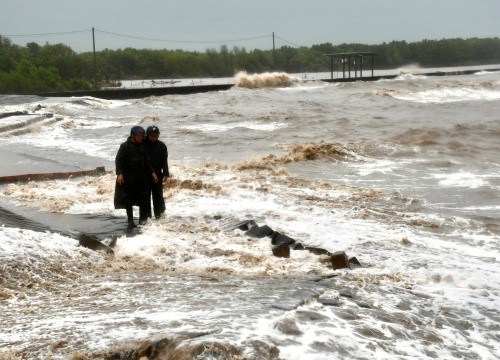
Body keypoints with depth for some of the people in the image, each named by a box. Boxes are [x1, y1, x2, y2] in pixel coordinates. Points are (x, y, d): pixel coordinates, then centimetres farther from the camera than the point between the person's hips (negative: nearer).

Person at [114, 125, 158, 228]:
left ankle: (142, 218, 16)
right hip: (128, 176, -4)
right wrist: (119, 173, -19)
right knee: (128, 199, 1)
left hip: (141, 177, 4)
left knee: (143, 197, 3)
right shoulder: (125, 146, -6)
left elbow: (147, 161, 18)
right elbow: (118, 160, -8)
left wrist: (152, 172, 14)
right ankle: (130, 220, 9)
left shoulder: (142, 146, 8)